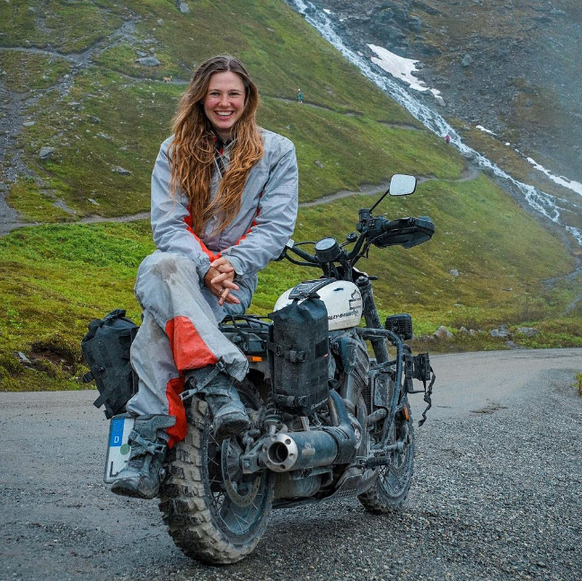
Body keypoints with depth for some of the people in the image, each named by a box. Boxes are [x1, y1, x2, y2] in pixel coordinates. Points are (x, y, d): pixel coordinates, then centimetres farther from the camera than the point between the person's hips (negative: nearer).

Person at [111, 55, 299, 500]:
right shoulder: (175, 151, 14)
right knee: (161, 267, -38)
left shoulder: (277, 151, 10)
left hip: (236, 277, -2)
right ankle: (220, 387, -47)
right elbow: (167, 225, 1)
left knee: (159, 326, -33)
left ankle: (148, 450, -40)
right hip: (183, 265, 2)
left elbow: (277, 226, 0)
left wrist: (231, 264, -18)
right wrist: (205, 266, -18)